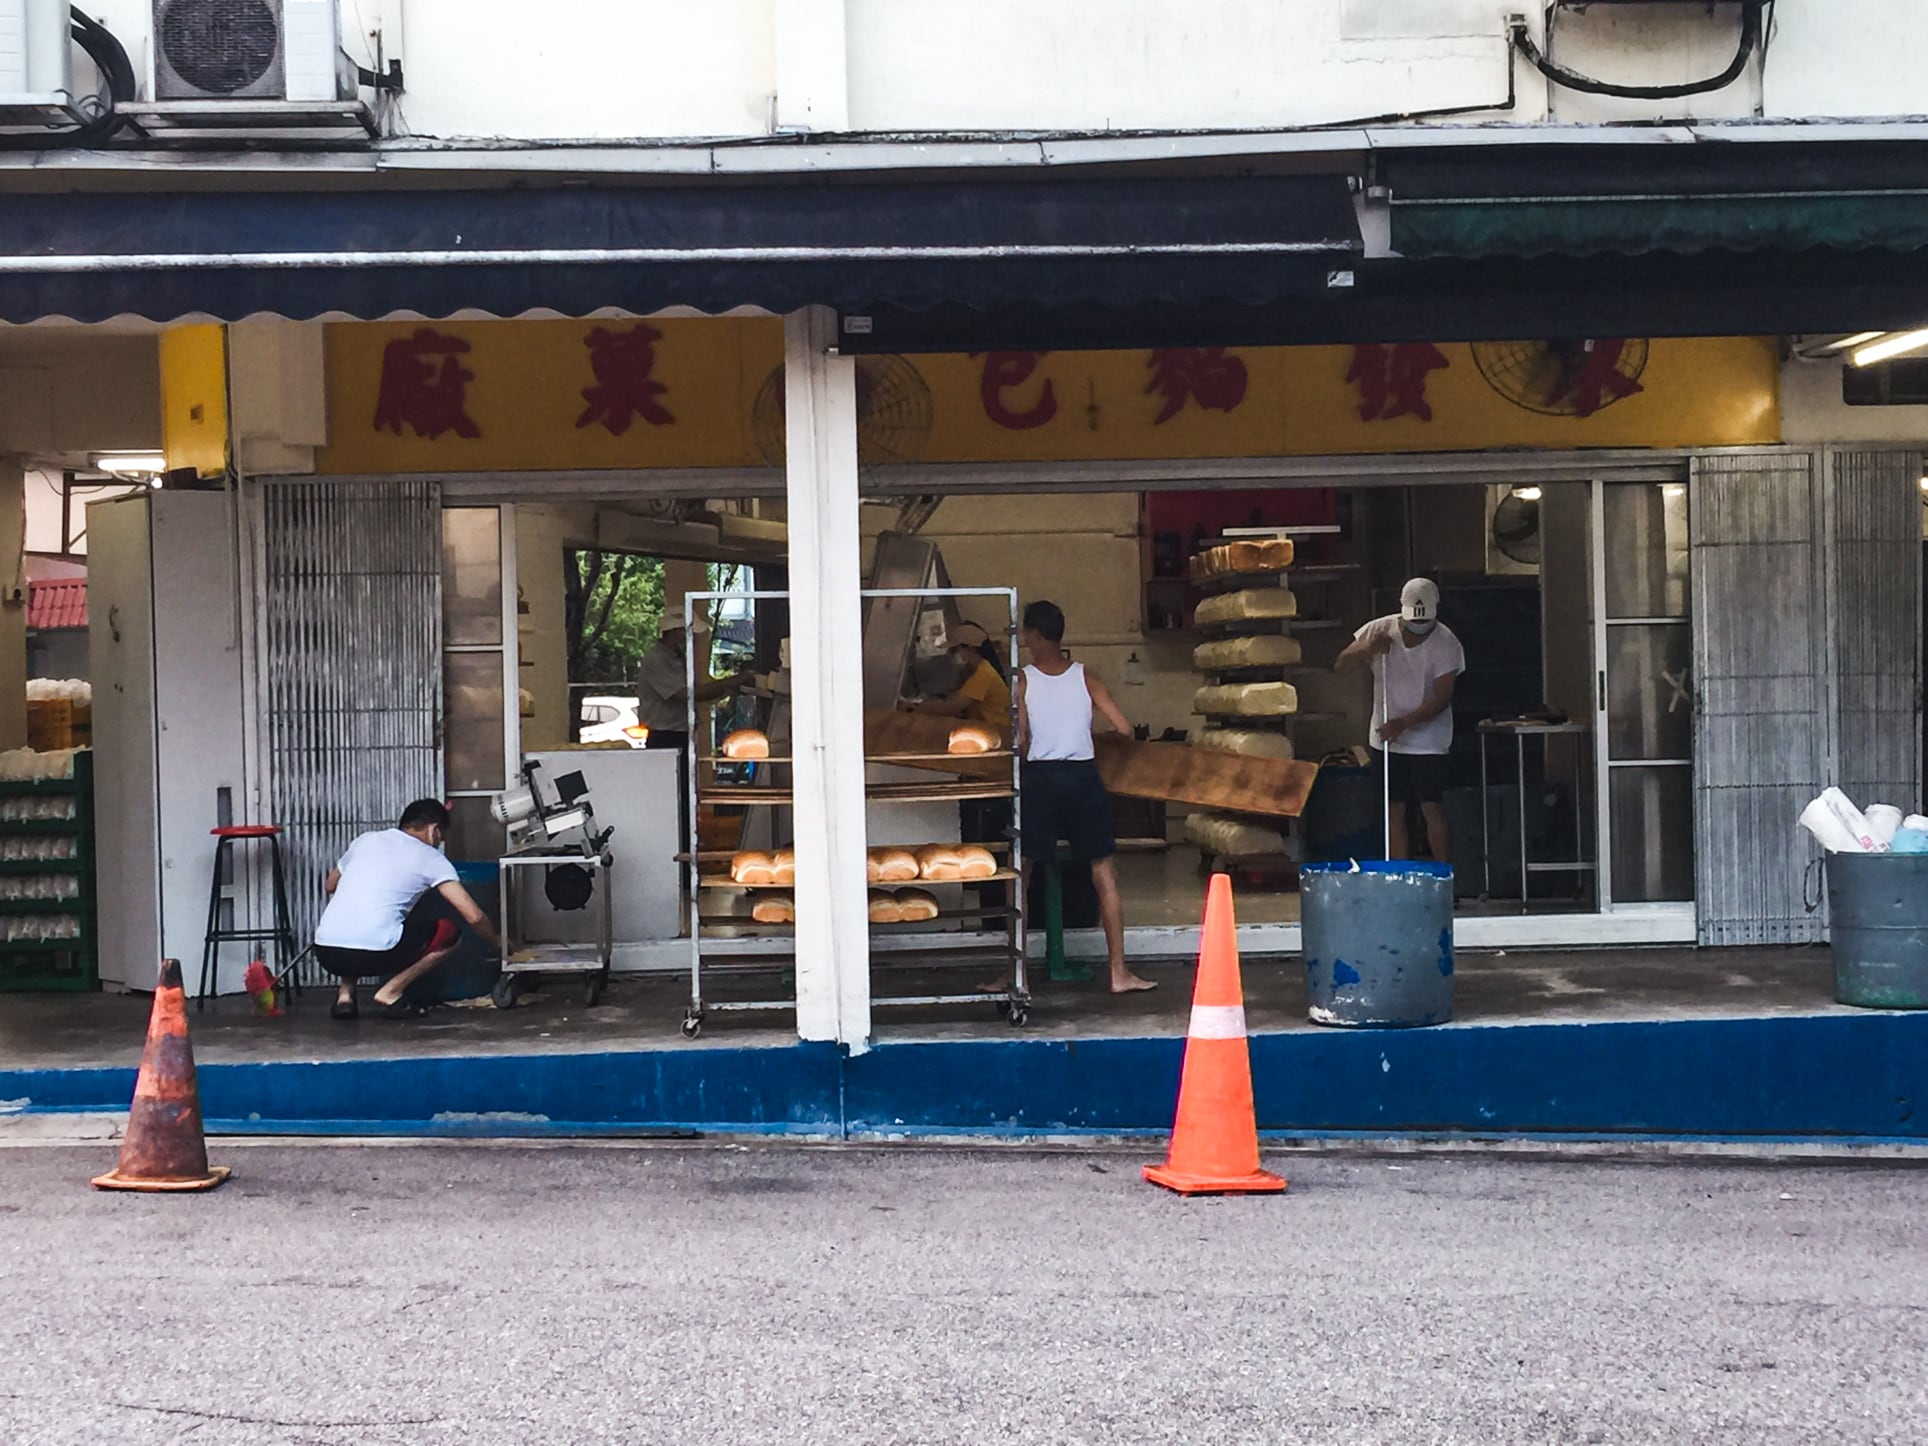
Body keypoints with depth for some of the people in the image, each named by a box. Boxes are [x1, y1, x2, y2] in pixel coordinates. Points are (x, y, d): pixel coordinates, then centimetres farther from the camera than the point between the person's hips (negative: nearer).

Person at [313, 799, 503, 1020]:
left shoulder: (365, 840, 21)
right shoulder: (430, 858, 9)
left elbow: (330, 886, 37)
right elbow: (473, 916, 4)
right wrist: (498, 944, 23)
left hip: (325, 953, 5)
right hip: (373, 955, -5)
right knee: (449, 931, 16)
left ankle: (345, 994, 17)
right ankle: (390, 993, 4)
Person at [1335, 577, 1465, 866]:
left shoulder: (1446, 644, -12)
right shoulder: (1380, 630, -2)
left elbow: (1441, 698, -15)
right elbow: (1343, 662, 3)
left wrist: (1403, 723, -25)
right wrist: (1366, 649, -18)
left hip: (1428, 741, -4)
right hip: (1388, 739, 4)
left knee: (1433, 809, -8)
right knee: (1394, 812, 5)